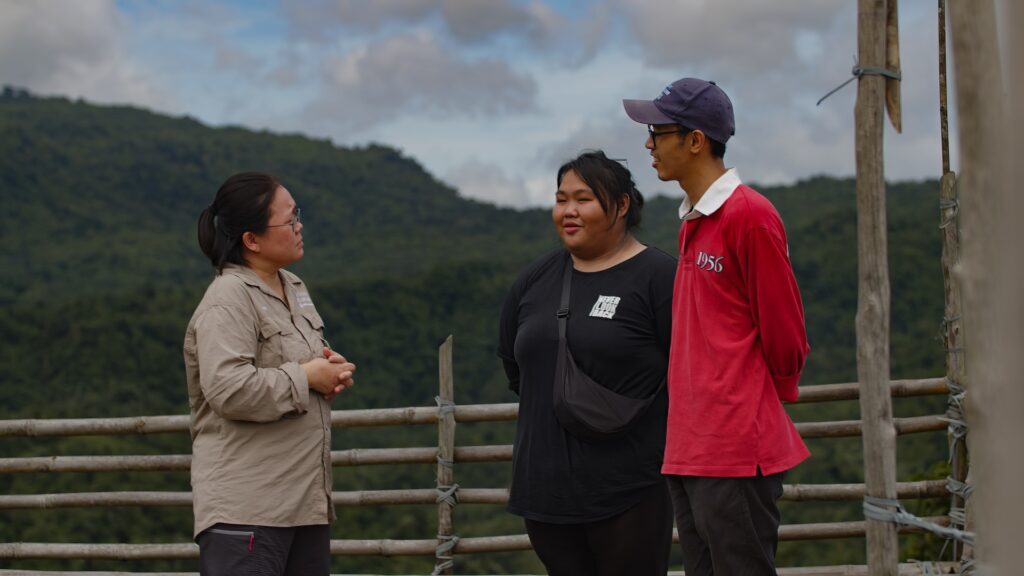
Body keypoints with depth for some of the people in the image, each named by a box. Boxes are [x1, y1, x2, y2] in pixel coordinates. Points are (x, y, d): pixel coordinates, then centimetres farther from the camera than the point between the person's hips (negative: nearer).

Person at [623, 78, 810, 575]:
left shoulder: (749, 214, -12)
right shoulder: (692, 222, 15)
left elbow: (782, 331, -9)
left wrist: (775, 394, 4)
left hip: (736, 448, -9)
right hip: (687, 449, 9)